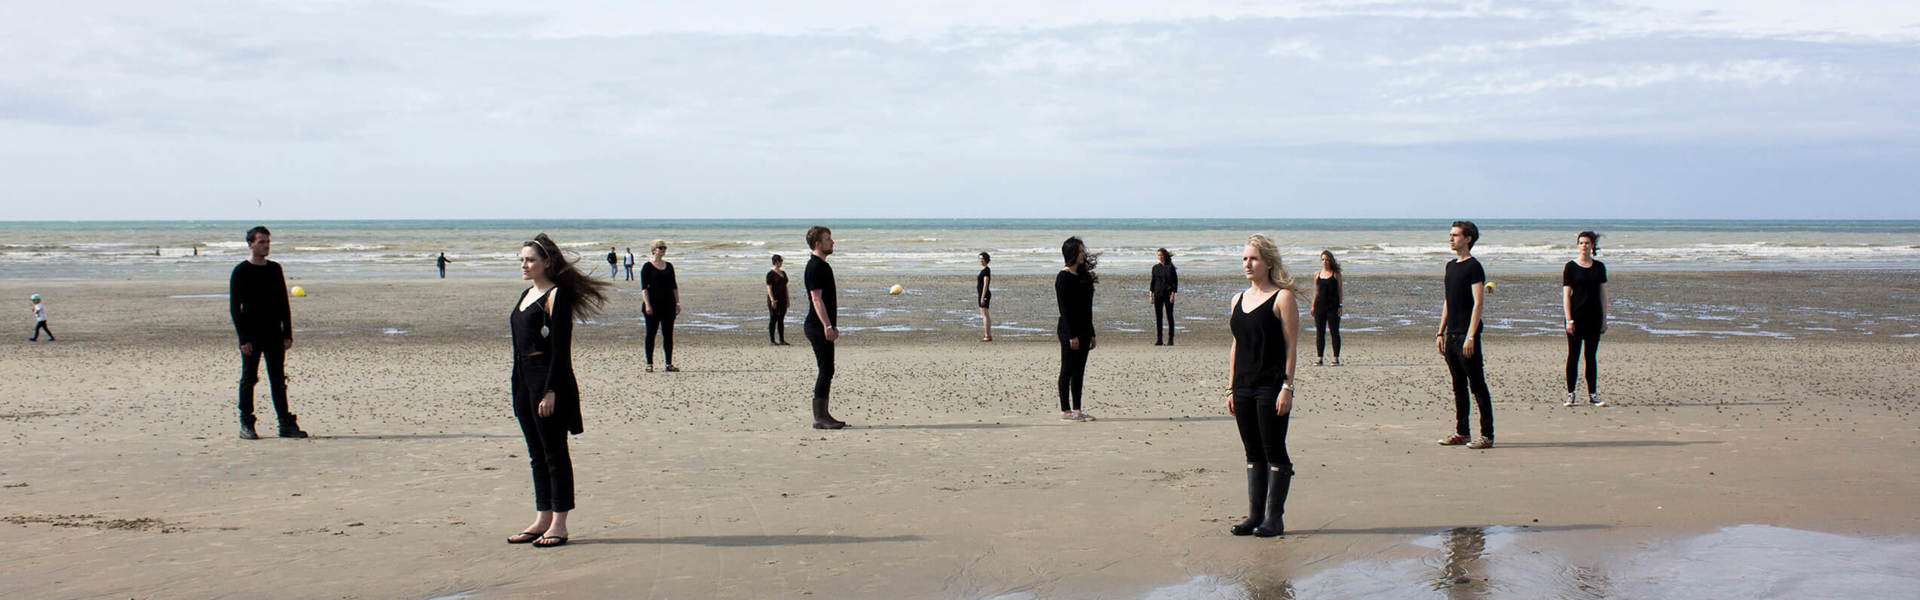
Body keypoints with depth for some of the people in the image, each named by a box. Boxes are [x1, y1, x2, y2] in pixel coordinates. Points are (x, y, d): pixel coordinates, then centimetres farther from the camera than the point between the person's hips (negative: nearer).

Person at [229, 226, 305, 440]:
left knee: (278, 380, 5)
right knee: (249, 379, 0)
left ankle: (286, 424, 7)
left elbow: (284, 304, 14)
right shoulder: (241, 271, -4)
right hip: (251, 336, -4)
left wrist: (288, 334, 6)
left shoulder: (275, 269, 11)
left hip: (274, 334, 4)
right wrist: (243, 338, -14)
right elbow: (234, 307, -6)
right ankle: (246, 425, 7)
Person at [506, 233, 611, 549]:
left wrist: (550, 391, -20)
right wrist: (518, 388, 17)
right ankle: (542, 520, 19)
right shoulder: (527, 295, 17)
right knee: (537, 455, 12)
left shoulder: (556, 295, -9)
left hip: (550, 380, -9)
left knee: (555, 454, -4)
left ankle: (559, 525, 1)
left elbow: (560, 348, -15)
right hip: (524, 380, 9)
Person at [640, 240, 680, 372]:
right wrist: (647, 304, -17)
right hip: (653, 302, -5)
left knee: (668, 334, 5)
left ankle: (669, 364, 8)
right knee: (651, 333, -1)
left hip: (668, 303, 5)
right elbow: (644, 287, -8)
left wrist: (677, 303, 9)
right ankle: (649, 364, 4)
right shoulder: (647, 266, -3)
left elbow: (674, 286, 15)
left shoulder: (669, 266, 12)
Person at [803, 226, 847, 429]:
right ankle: (819, 417, -8)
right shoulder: (815, 266, -13)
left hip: (823, 326, 10)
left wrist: (833, 325, 25)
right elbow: (816, 298, -20)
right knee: (826, 370, -10)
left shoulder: (823, 265, 18)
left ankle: (823, 414, 15)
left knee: (826, 371, 11)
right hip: (817, 327, -10)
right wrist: (827, 326, -26)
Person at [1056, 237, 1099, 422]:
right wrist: (1071, 336, -19)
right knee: (1068, 370, -3)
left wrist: (1091, 334, 16)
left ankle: (1077, 409, 14)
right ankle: (1065, 410, 2)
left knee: (1079, 371, 9)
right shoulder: (1064, 277, -11)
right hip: (1069, 330, -8)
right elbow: (1064, 308, -15)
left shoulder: (1083, 276, 14)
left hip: (1083, 330, 8)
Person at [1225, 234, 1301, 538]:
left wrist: (1287, 387, -15)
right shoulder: (1239, 299, 14)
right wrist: (1231, 389, 14)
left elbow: (1291, 345, -9)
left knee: (1274, 452, -1)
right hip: (1244, 386, 6)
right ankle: (1254, 515, 15)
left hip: (1272, 386, -6)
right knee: (1253, 453, 10)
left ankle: (1274, 518, 5)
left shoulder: (1283, 297, -6)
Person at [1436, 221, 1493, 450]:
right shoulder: (1451, 266, 15)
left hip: (1467, 336, -8)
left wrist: (1470, 336, -21)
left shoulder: (1474, 267, -10)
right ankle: (1461, 432, 20)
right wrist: (1441, 332, 17)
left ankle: (1487, 435, -2)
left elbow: (1479, 304, -16)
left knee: (1477, 386, -5)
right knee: (1459, 386, 13)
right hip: (1451, 335, 8)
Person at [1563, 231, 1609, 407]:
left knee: (1592, 356, 8)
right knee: (1573, 355, -1)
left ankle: (1592, 394, 12)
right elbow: (1566, 295, -4)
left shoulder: (1599, 267, 8)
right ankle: (1570, 393, 5)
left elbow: (1603, 294, 10)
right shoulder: (1571, 266, -2)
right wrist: (1569, 320, -11)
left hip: (1594, 317, 3)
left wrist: (1604, 319, 7)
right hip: (1576, 316, -3)